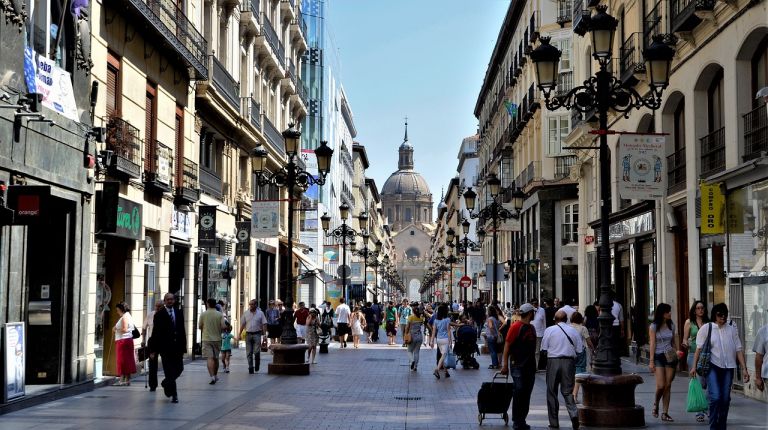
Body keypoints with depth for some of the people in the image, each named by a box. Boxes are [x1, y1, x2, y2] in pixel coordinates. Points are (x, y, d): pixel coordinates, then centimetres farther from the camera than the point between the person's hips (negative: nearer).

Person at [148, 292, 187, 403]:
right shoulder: (159, 314, -1)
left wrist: (183, 346, 6)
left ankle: (166, 383, 30)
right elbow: (156, 332, -4)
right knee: (169, 370, -2)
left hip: (177, 346, 4)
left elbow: (182, 330, 11)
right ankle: (174, 395, 7)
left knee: (179, 368, 3)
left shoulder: (179, 313, 10)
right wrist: (153, 349, -8)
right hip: (165, 347, -4)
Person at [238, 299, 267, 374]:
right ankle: (250, 368, 10)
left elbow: (264, 324, 2)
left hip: (257, 334, -2)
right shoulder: (246, 313, 7)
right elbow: (242, 324, 10)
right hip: (248, 334, 2)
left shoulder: (260, 313, 2)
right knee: (249, 353, 2)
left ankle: (257, 364, 17)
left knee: (256, 351, -8)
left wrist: (264, 334, -7)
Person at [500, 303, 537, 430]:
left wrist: (534, 364, 16)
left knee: (526, 394, 8)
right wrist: (505, 364, -14)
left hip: (530, 366, 7)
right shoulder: (516, 326, -10)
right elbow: (507, 345, -11)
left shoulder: (531, 328, 14)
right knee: (519, 391, -7)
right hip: (518, 365, -7)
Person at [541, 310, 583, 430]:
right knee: (567, 391, 8)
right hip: (569, 361, 2)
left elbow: (544, 349, -4)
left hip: (553, 361, -2)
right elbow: (579, 350, 3)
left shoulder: (549, 330, -2)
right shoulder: (573, 331, 4)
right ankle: (574, 414, -17)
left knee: (552, 392, 8)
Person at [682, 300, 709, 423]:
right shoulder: (689, 322, 5)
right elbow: (685, 339, 6)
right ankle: (699, 412, 2)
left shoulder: (708, 322, 10)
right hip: (694, 355, -2)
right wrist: (686, 343, -15)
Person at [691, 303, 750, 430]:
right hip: (712, 367, -3)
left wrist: (744, 368, 1)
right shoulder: (706, 328, 1)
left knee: (725, 399, 5)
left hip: (728, 368, 3)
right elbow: (699, 348, 0)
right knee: (715, 397, -13)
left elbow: (738, 349, 6)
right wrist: (694, 366, -6)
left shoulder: (732, 328, 6)